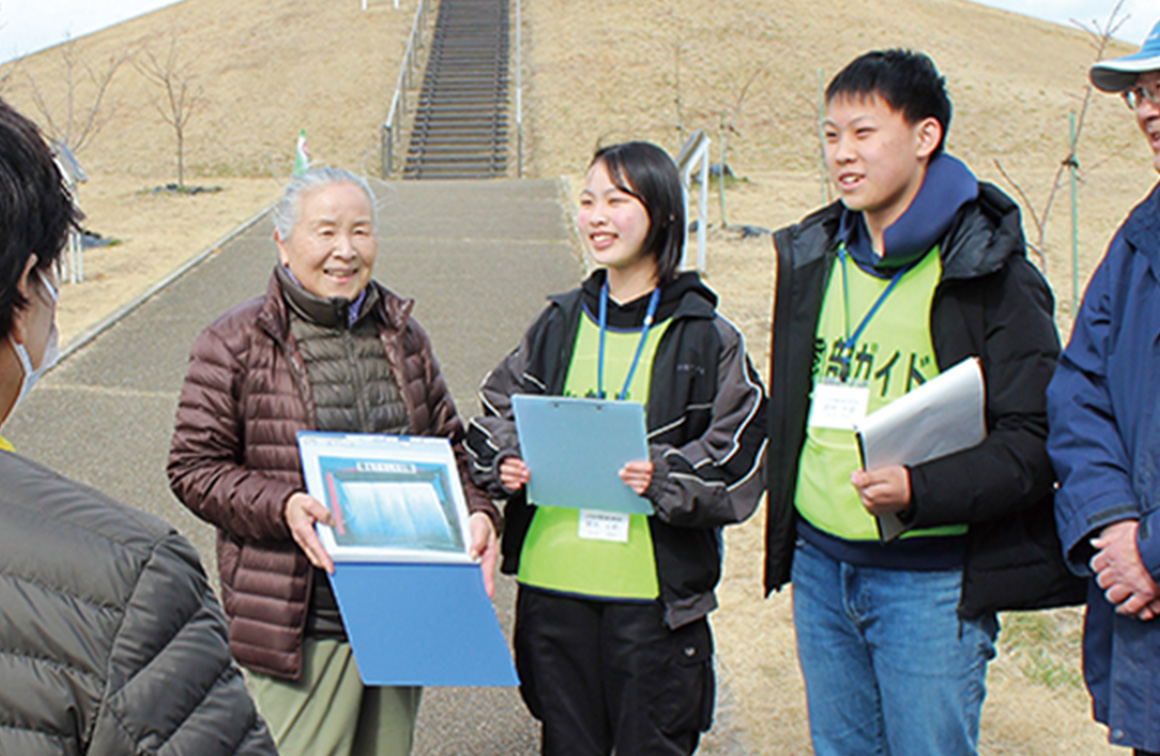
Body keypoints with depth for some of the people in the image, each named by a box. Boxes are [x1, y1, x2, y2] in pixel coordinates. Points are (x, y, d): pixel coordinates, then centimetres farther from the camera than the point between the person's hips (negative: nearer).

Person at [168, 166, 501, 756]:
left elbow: (446, 442, 17)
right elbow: (194, 467, -4)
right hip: (298, 624, -5)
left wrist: (476, 511, -2)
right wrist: (281, 506, -21)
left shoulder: (402, 334, 11)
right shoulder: (235, 343, -4)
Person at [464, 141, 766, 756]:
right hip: (551, 582, 3)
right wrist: (504, 463, -6)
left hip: (655, 593, -3)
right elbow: (497, 412, 15)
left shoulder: (705, 337, -1)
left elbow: (739, 458, -4)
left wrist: (667, 478, -21)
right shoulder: (560, 323, 9)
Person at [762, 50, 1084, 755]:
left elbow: (1036, 440, -13)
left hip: (930, 580, -6)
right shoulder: (811, 257, 10)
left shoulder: (992, 275, -9)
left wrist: (920, 490, -27)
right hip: (819, 567, 6)